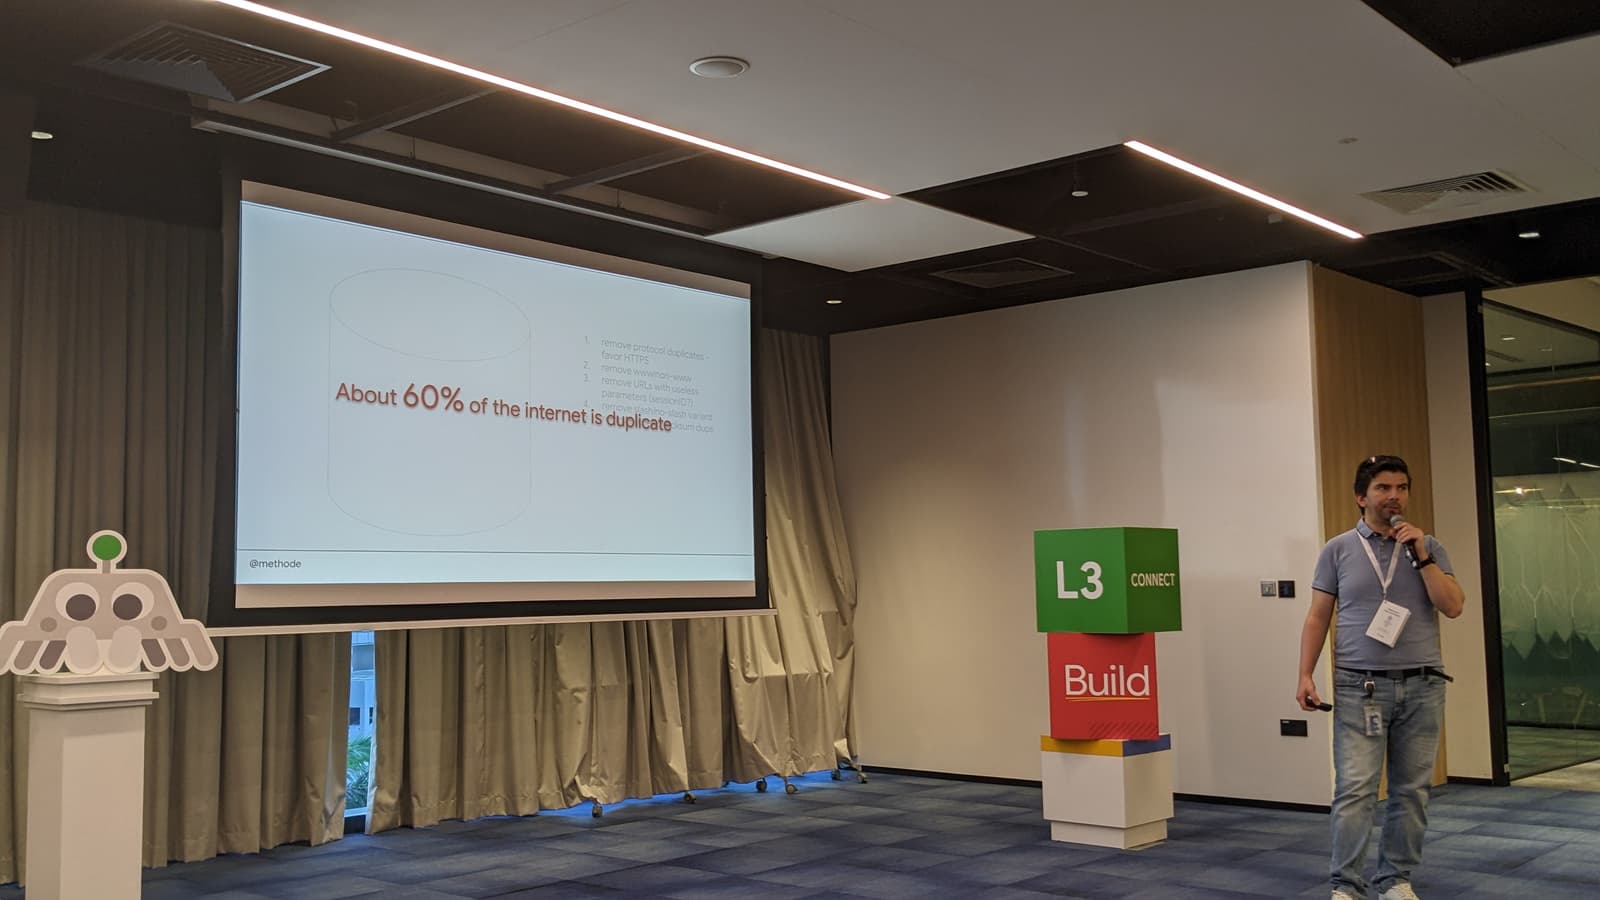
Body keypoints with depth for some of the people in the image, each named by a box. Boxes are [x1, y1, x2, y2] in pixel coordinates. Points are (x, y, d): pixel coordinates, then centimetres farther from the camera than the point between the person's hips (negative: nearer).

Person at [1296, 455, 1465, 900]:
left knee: (1411, 790, 6)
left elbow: (1453, 606, -2)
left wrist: (1421, 556, -10)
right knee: (1355, 789, -8)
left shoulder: (1428, 547, 9)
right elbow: (1317, 616, 4)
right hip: (1360, 688, -2)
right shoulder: (1338, 550, 4)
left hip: (1421, 686, 2)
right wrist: (1305, 674, -6)